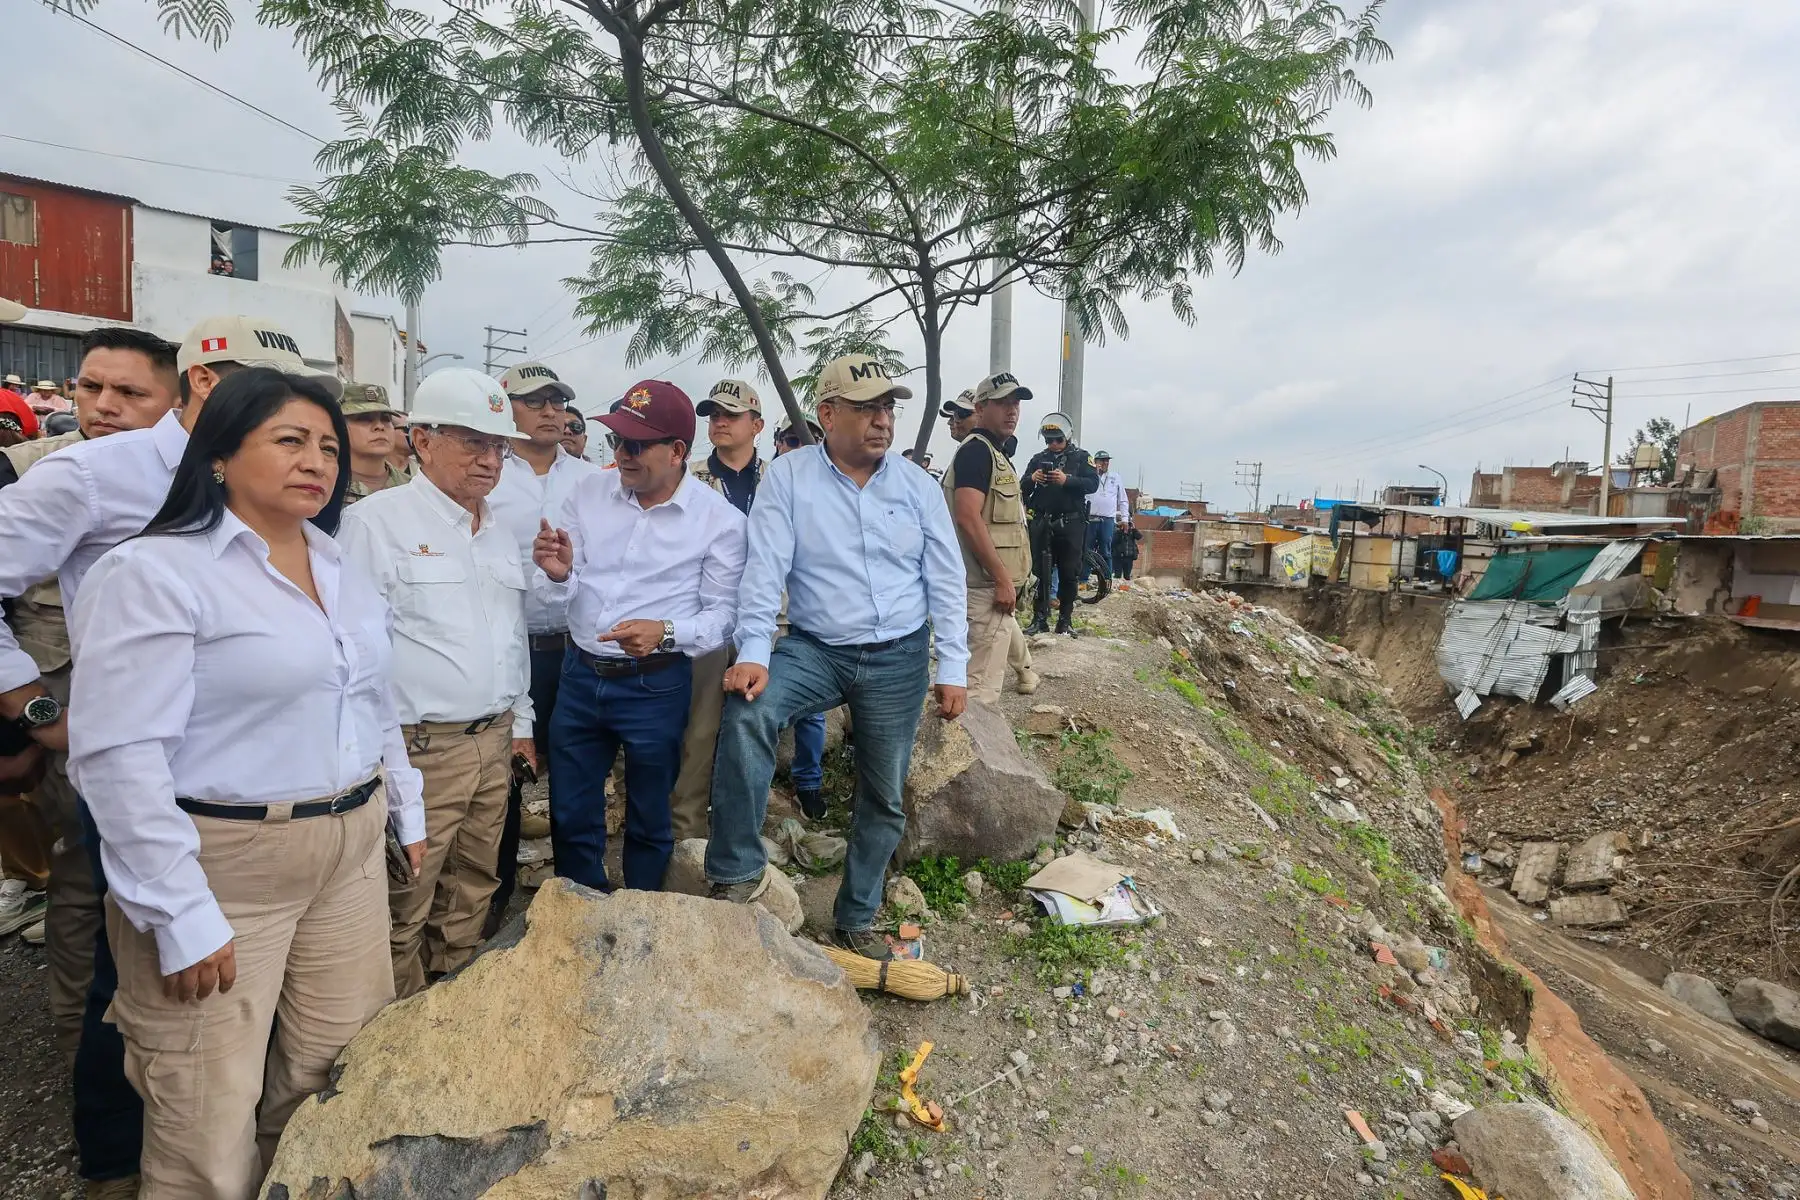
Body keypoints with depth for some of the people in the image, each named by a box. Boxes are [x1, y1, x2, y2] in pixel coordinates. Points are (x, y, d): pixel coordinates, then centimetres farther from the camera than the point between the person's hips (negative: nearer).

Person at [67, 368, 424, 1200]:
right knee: (210, 1132, 6)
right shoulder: (154, 572, -13)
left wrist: (405, 809, 19)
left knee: (340, 1084, 15)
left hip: (350, 850, 7)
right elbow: (119, 757, -18)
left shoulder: (338, 569, 10)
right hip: (225, 867, -6)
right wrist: (179, 917, -19)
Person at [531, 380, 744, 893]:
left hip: (655, 686, -4)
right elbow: (564, 595, 2)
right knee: (570, 816, 17)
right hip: (579, 676, 4)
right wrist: (558, 575, -21)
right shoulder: (588, 492, 1)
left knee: (649, 821, 15)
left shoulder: (721, 519, -10)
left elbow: (723, 614, -9)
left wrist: (665, 632, -26)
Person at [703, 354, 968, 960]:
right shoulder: (788, 477, -5)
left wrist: (952, 668, -2)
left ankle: (857, 918, 33)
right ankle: (739, 870, -13)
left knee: (884, 798, 11)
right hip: (814, 648, -2)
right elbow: (765, 569, -11)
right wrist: (753, 654, -23)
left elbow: (946, 580, 2)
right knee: (748, 711, -31)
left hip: (899, 659, 2)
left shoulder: (917, 485, 0)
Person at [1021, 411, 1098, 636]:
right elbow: (1023, 488, 8)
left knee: (1068, 574, 2)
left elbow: (1093, 483, -8)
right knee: (1041, 573, 3)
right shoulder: (1038, 458, 13)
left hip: (1070, 523, -2)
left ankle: (1065, 620, 10)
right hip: (1042, 522, 2)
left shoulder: (1080, 457, 5)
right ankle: (1040, 618, 8)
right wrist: (1032, 479, -14)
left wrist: (1067, 480, -22)